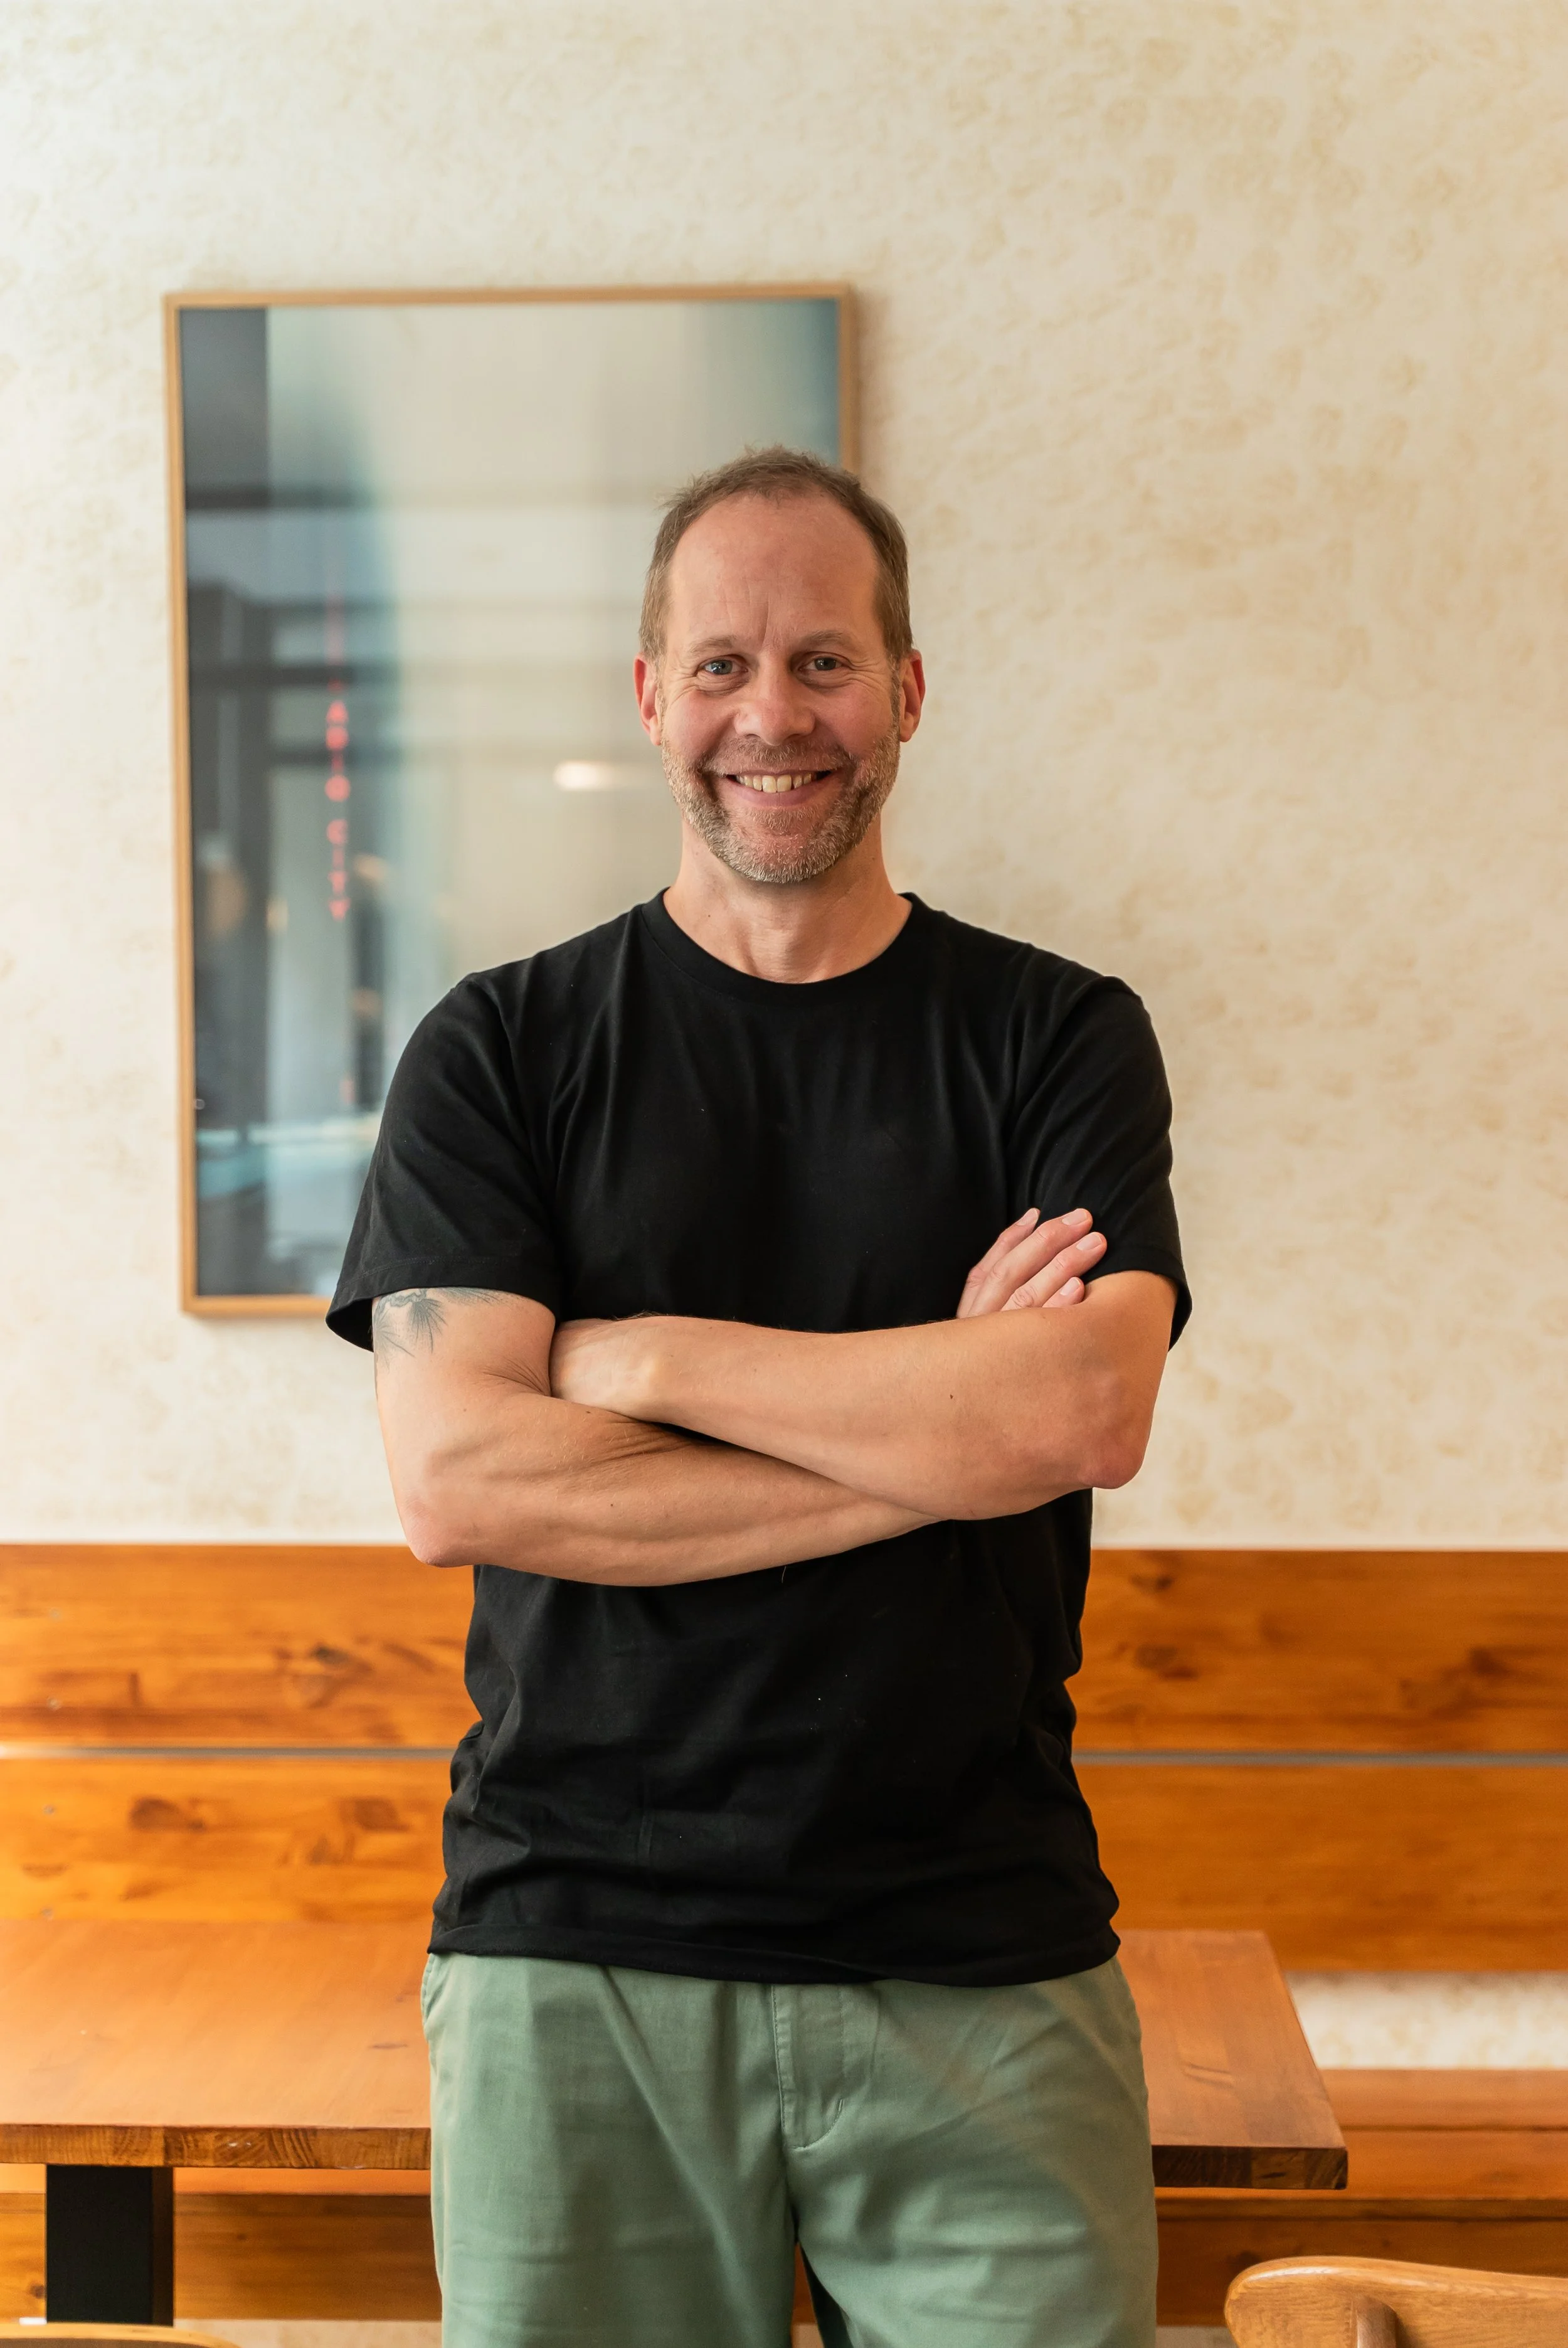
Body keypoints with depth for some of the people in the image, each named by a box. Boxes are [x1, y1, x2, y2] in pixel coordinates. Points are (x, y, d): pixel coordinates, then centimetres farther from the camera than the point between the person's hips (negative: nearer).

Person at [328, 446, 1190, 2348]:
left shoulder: (1056, 1039, 4)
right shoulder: (501, 1051, 3)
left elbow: (1087, 1414, -12)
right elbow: (451, 1482, -10)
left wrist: (632, 1357, -10)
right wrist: (938, 1428, -11)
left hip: (980, 1969, 0)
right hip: (574, 1966, 0)